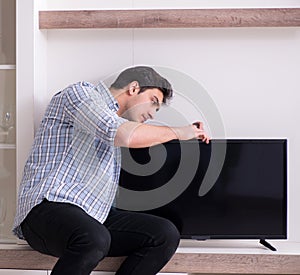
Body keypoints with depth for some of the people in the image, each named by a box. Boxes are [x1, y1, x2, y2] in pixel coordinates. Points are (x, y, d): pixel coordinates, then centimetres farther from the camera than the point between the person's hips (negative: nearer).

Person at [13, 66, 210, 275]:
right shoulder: (81, 92, 1)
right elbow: (124, 134, -16)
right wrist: (178, 132, -2)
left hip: (93, 216, 8)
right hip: (49, 206, -8)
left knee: (166, 234, -13)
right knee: (94, 239, -39)